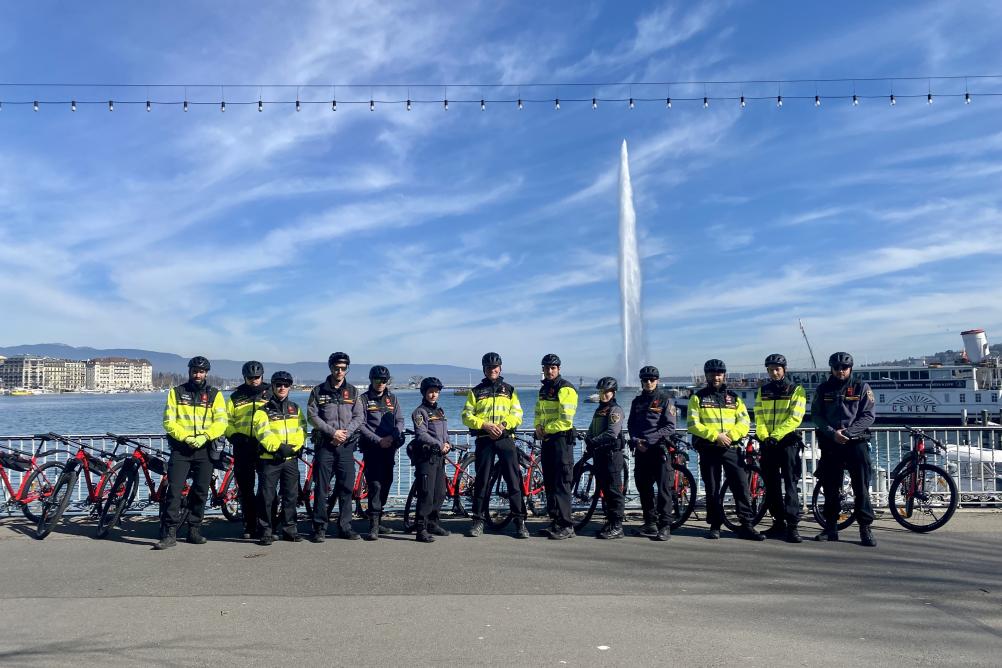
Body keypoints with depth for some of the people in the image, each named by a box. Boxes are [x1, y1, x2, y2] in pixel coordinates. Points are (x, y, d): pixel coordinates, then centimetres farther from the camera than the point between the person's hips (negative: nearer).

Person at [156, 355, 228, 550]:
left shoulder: (214, 394, 6)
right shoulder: (176, 393, 6)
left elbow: (221, 422, -2)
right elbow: (168, 421, 0)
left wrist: (205, 436, -17)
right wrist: (185, 437, -14)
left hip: (204, 449, 1)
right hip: (180, 448, -1)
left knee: (200, 492, 6)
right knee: (174, 489, -8)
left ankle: (194, 531, 18)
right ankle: (169, 533, -4)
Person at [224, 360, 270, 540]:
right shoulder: (236, 397, 13)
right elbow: (227, 420, 16)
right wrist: (233, 435, -1)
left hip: (265, 447, -2)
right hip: (243, 448, 2)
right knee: (245, 489, 6)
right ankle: (250, 526, 16)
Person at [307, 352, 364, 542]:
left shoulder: (353, 392, 10)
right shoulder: (318, 391, 5)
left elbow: (359, 417, 4)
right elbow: (312, 416, -3)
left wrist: (344, 434, -11)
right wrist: (333, 432, -12)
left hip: (346, 445, 2)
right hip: (324, 444, -2)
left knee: (346, 488, 4)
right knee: (321, 487, -1)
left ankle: (345, 527, 12)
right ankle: (319, 528, 7)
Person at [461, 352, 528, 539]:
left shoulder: (509, 390, 13)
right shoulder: (476, 391, 10)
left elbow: (517, 415, 6)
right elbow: (466, 416, 3)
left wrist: (503, 424, -13)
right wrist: (485, 425, -12)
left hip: (505, 438, 0)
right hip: (484, 440, 0)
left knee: (514, 480, -5)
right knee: (482, 481, 3)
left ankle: (520, 521, 0)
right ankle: (479, 520, 12)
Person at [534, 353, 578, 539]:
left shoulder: (566, 389, -11)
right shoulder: (544, 389, 17)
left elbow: (566, 420, -18)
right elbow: (539, 413, 25)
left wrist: (546, 429, -10)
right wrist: (538, 427, 4)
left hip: (561, 439, -9)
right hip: (547, 440, 9)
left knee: (561, 484, -7)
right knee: (549, 483, 11)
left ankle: (566, 526, -2)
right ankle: (555, 522, 20)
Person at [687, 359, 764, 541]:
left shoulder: (734, 398, 13)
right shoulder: (698, 398, 5)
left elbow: (744, 423, 5)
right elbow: (693, 424, -5)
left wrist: (730, 435, -13)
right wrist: (715, 435, -16)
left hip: (731, 448, 2)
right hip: (708, 449, -1)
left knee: (741, 486, -5)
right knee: (712, 489, 5)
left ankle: (746, 526, 2)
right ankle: (715, 526, 14)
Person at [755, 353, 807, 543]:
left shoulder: (796, 390, 1)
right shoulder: (763, 391, 13)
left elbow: (795, 418, -9)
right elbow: (759, 417, 5)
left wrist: (776, 435, -18)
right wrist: (764, 436, -12)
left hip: (788, 442, -4)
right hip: (767, 443, 4)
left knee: (791, 484, -8)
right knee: (771, 485, 7)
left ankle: (792, 526, -7)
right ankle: (779, 522, 16)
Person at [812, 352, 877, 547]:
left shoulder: (861, 388, 3)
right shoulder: (823, 389, 9)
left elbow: (868, 416, -3)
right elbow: (816, 415, 3)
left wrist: (847, 431, -14)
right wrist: (833, 433, -12)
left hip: (856, 442, -2)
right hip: (830, 443, 2)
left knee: (861, 488, -3)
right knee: (830, 488, 6)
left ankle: (865, 529, 4)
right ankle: (831, 528, 15)